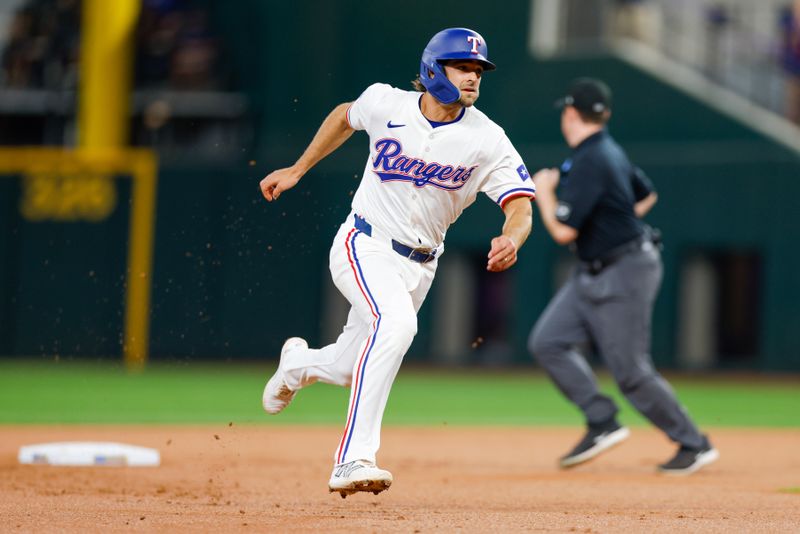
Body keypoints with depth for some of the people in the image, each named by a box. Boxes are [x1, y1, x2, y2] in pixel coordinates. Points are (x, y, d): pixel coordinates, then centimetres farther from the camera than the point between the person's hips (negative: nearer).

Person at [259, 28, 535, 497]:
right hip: (363, 247, -3)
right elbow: (345, 116, 14)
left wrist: (511, 240, -40)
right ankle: (354, 461, -36)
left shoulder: (487, 139, -11)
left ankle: (298, 363, 53)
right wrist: (297, 170, 15)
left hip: (418, 265, 3)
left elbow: (520, 207, -18)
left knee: (350, 370, 14)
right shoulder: (386, 104, -9)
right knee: (396, 321, -33)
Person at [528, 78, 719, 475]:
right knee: (547, 342, 4)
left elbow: (563, 231, -25)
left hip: (623, 277, -10)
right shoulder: (609, 151, 8)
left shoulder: (589, 163, -23)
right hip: (593, 274, 10)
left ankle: (693, 444, 6)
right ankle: (602, 423, 5)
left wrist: (543, 190, -9)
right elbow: (646, 195, 23)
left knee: (630, 370, -5)